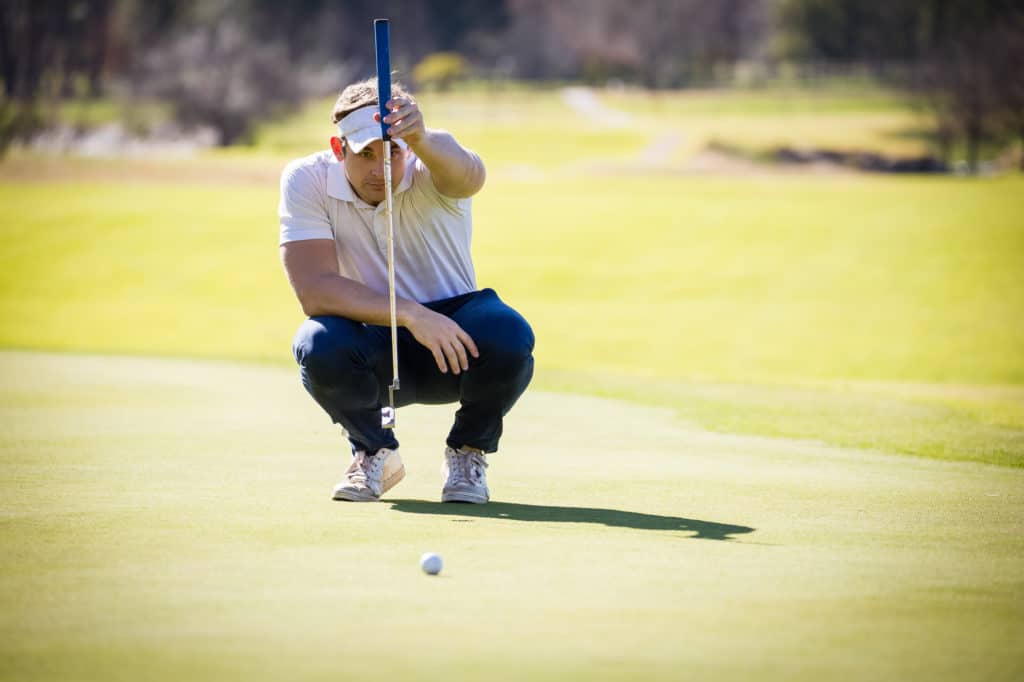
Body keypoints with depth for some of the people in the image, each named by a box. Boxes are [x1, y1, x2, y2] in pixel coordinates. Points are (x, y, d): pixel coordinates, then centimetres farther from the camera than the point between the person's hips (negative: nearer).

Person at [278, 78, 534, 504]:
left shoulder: (431, 164, -18)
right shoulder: (307, 181, -16)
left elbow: (469, 176, -44)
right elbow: (314, 291, -27)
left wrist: (422, 140, -67)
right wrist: (410, 315, -39)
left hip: (453, 342, 0)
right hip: (372, 352, 0)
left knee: (508, 335, -32)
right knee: (319, 345, -33)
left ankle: (468, 452, 0)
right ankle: (373, 453, 0)